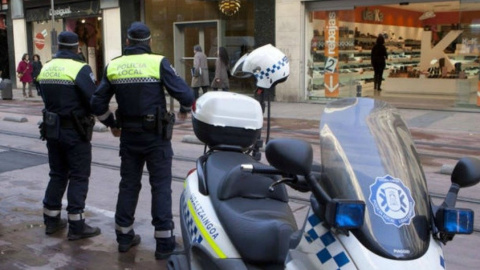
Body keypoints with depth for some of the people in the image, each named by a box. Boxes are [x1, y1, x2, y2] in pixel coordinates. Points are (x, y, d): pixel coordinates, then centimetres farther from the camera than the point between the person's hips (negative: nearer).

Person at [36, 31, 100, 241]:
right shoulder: (80, 69, -15)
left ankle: (51, 220, 25)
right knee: (78, 177, 1)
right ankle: (76, 226, 4)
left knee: (57, 175, 18)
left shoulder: (45, 68, 8)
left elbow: (46, 98, 10)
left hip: (52, 129, 7)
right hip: (75, 131, -7)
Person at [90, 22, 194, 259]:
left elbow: (97, 103, 5)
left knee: (128, 185, 15)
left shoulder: (113, 66, 4)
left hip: (129, 135, 4)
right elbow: (185, 94, -13)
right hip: (156, 135, -4)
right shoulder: (158, 63, -8)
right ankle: (164, 243, 6)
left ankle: (124, 236, 24)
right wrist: (184, 110, 8)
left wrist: (112, 124, 20)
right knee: (161, 187, 3)